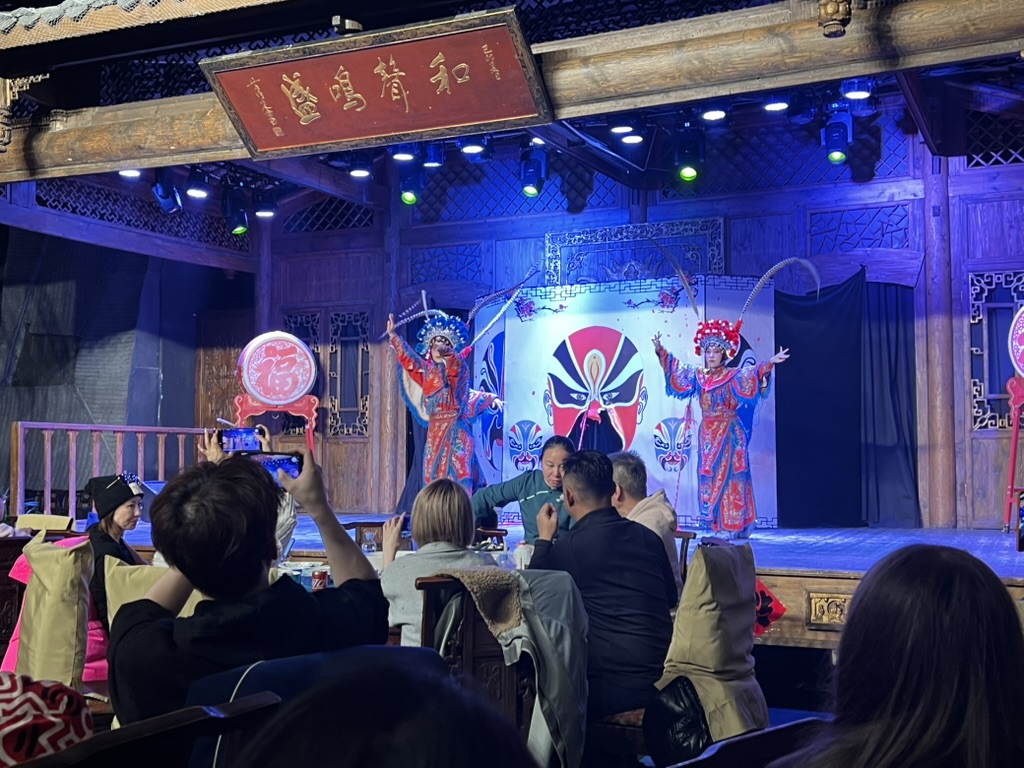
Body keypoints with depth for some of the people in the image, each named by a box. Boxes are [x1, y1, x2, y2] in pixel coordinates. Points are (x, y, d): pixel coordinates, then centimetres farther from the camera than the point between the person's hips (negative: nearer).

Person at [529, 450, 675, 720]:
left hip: (611, 685, -6)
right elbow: (671, 598, 23)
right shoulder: (648, 536, 6)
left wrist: (544, 539, 16)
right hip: (663, 678, 6)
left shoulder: (568, 546, -10)